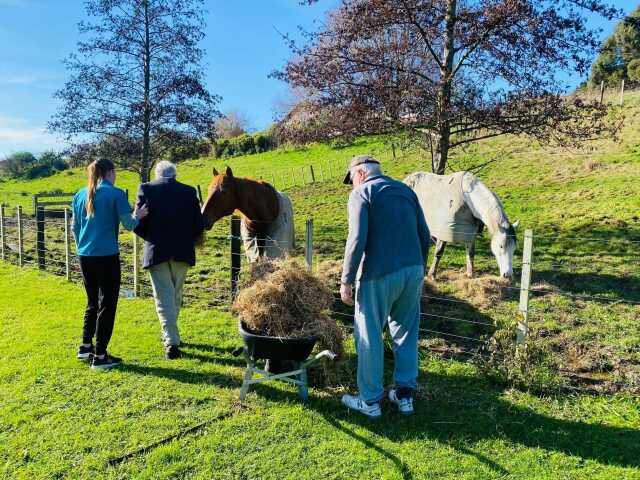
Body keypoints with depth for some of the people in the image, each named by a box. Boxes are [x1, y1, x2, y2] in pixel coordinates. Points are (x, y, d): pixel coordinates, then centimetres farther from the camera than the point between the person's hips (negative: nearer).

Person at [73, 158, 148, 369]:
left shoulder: (80, 195, 10)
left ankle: (86, 346, 25)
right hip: (107, 256, -6)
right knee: (107, 304, 3)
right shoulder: (116, 194, -7)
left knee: (93, 302, 21)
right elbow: (129, 225, -8)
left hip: (85, 256, 6)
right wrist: (137, 215, 13)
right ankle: (99, 356, 6)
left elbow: (75, 228, 16)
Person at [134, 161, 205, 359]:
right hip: (182, 251, 2)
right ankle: (170, 334, 33)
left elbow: (138, 225, -7)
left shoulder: (146, 189, -3)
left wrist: (150, 237, 12)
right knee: (176, 295, 18)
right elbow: (199, 225, -1)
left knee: (164, 298, 2)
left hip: (156, 251, -2)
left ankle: (172, 342, -5)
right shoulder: (189, 191, 0)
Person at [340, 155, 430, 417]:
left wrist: (346, 280, -9)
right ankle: (405, 394, 27)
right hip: (413, 270, 6)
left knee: (369, 337, 7)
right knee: (406, 334, 17)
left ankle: (370, 400, 18)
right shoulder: (405, 189, 16)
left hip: (379, 274, -6)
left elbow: (357, 240, -14)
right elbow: (424, 235, 13)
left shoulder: (361, 193, -2)